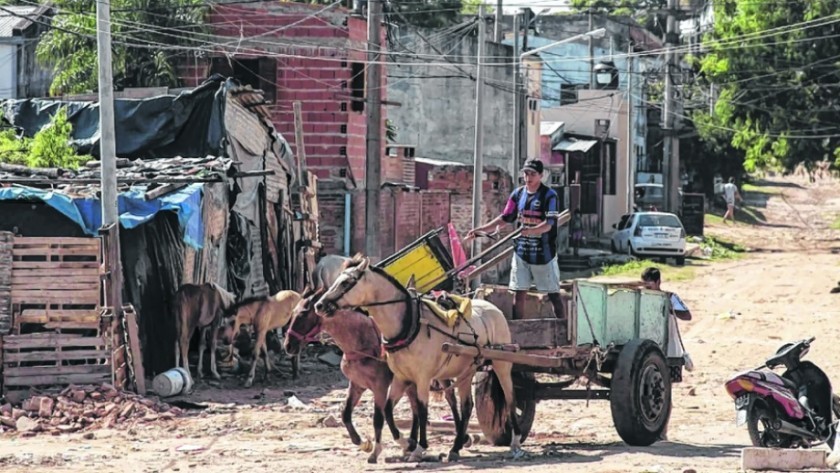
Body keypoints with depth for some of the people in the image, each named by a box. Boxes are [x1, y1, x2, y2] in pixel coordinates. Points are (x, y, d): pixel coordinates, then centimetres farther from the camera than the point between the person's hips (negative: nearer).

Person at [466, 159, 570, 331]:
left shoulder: (549, 195, -9)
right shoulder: (518, 194, 7)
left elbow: (549, 224, -18)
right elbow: (505, 218, 13)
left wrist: (532, 230, -36)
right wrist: (480, 230, 8)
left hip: (544, 253, -5)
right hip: (522, 251, 5)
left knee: (553, 294, 0)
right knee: (519, 293, 5)